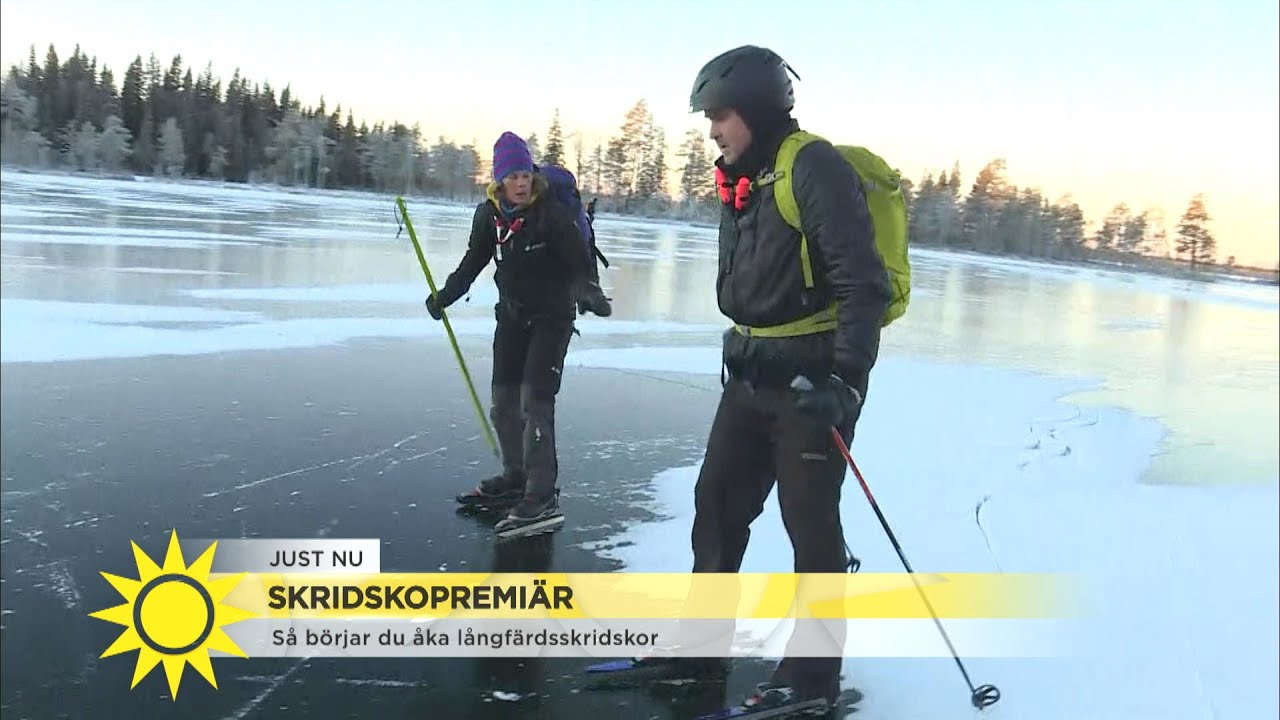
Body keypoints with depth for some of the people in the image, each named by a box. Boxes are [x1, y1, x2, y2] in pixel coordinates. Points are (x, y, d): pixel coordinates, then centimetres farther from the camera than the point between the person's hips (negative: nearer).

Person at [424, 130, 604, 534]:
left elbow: (579, 262, -21)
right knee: (503, 400, 12)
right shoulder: (489, 215, -2)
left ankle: (542, 496, -9)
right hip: (512, 315, 6)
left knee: (535, 402, -13)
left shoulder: (552, 213, -18)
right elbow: (473, 262, 9)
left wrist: (587, 292, -39)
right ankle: (515, 477, 30)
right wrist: (445, 297, 1)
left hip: (552, 317, -6)